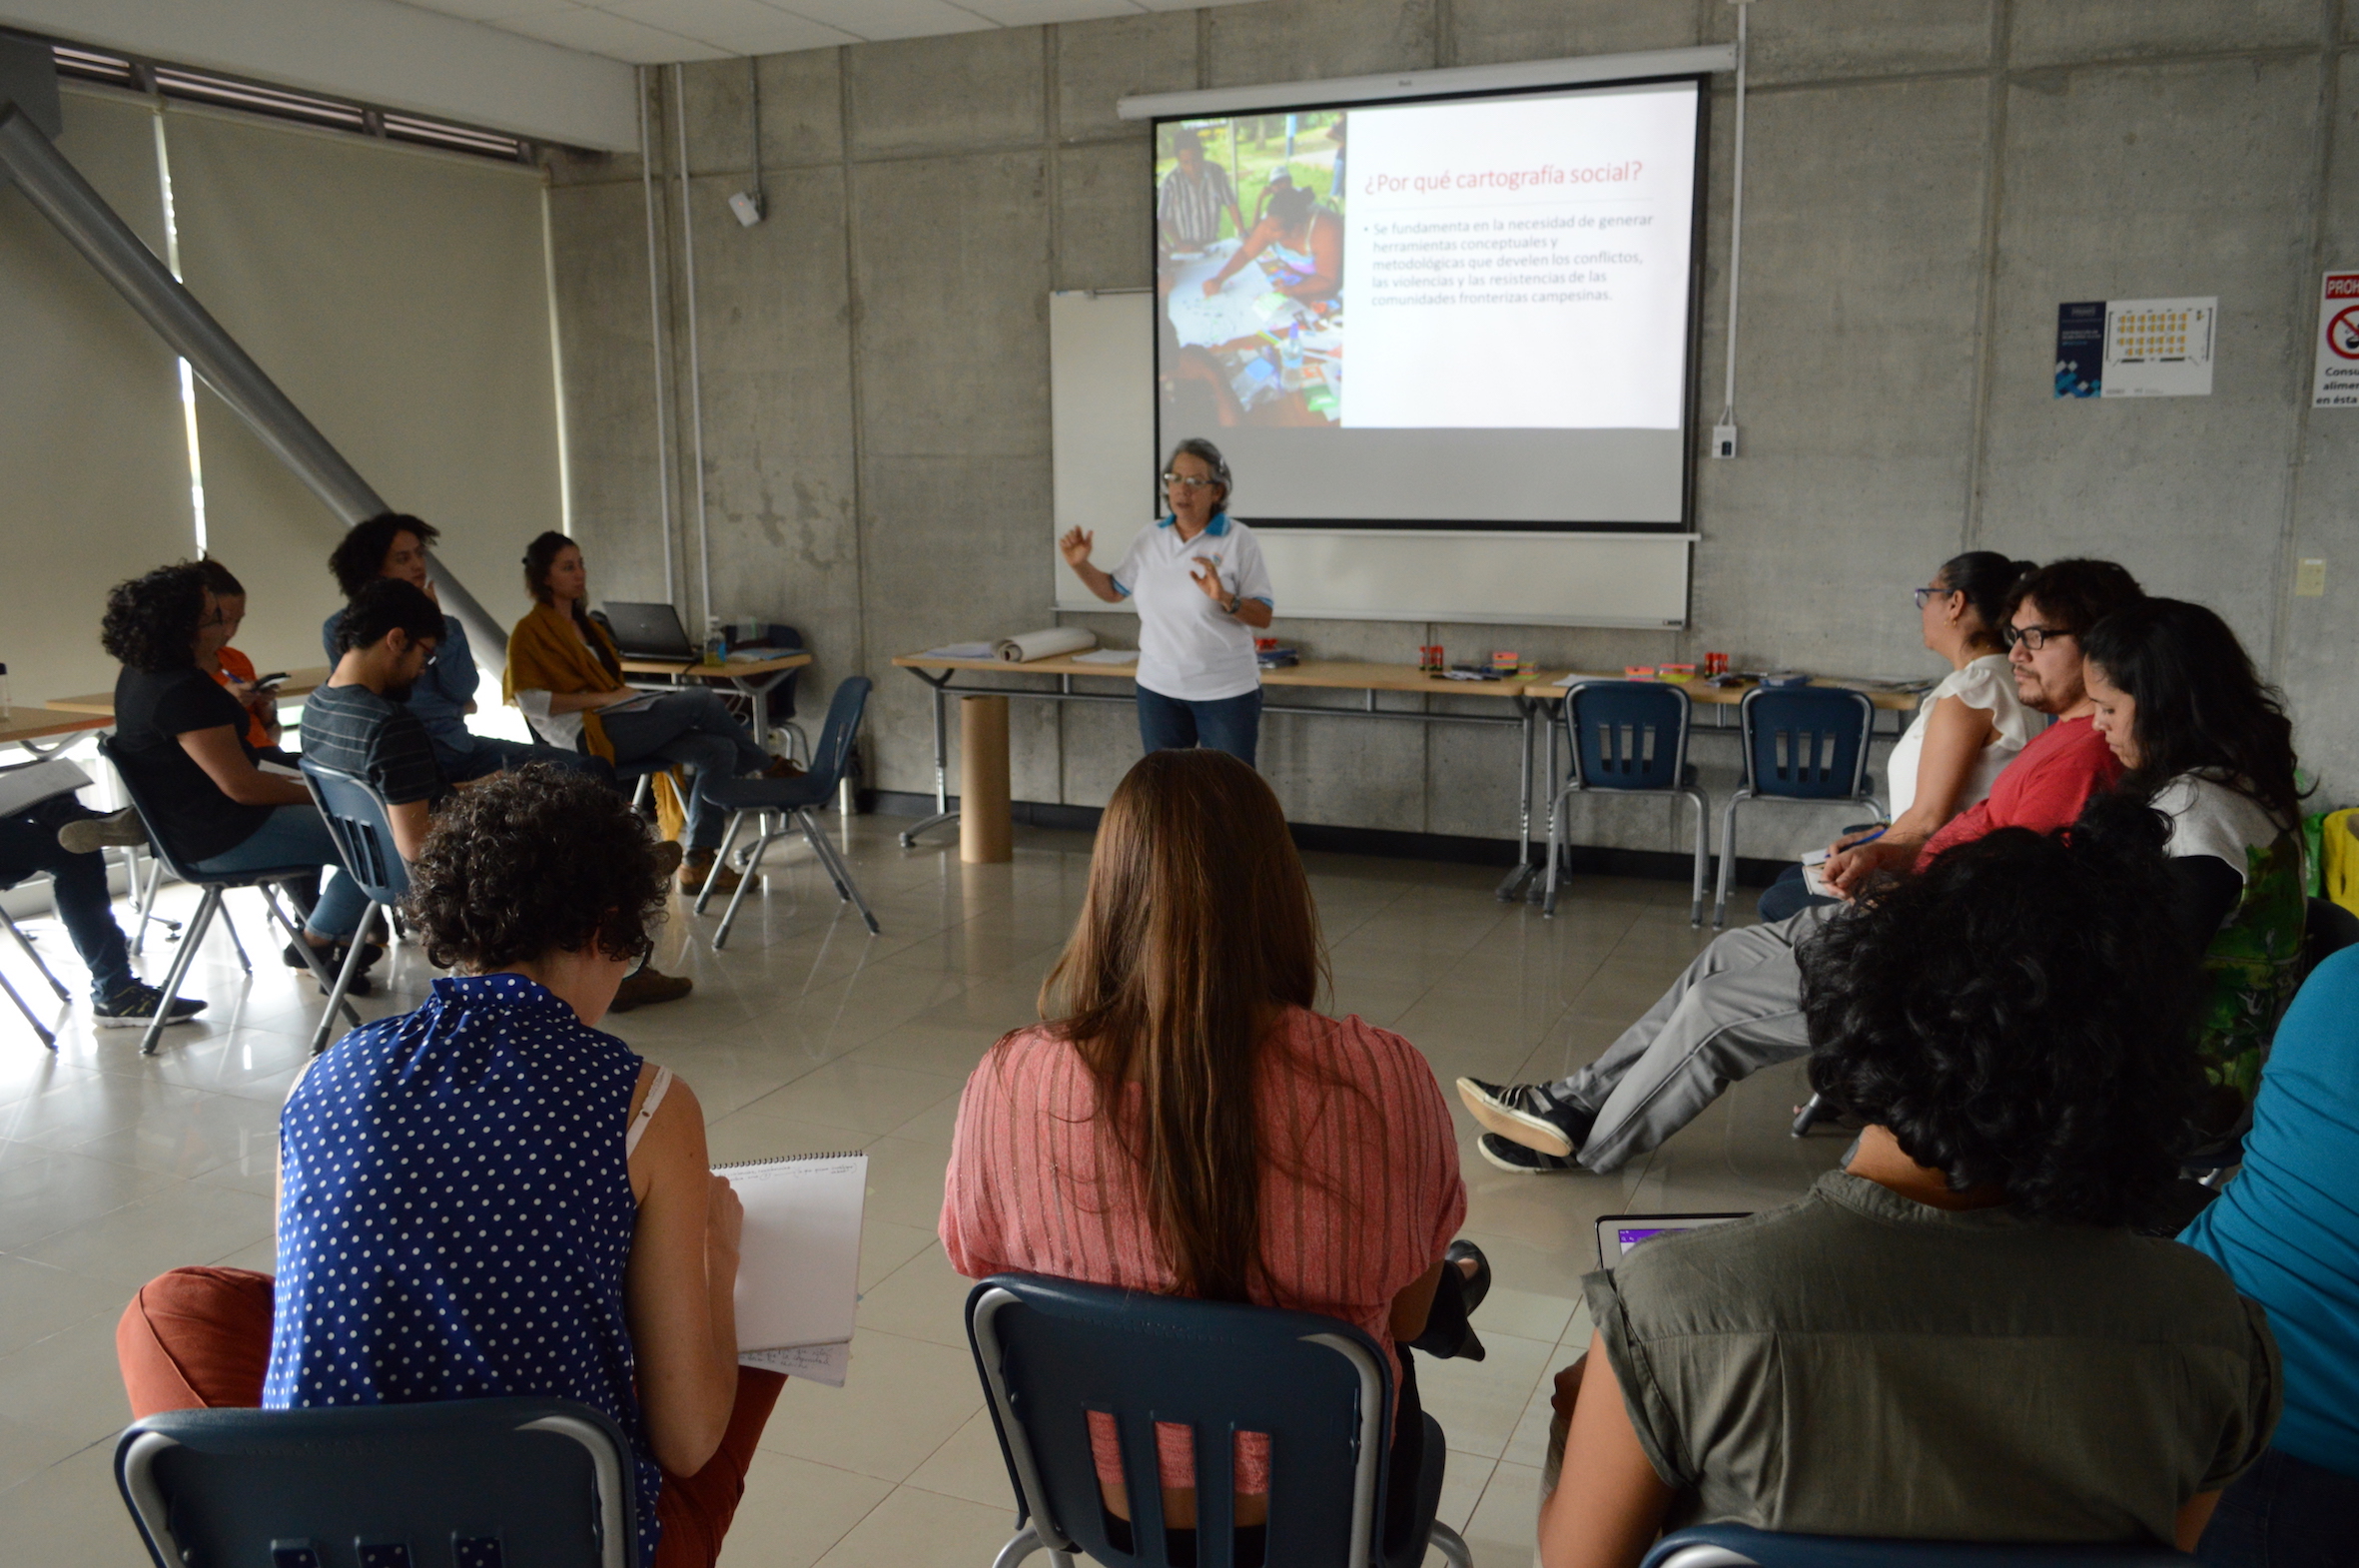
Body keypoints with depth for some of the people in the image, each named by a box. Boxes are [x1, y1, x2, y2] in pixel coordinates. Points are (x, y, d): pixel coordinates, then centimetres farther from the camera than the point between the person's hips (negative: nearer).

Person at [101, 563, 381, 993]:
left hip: (185, 823, 11)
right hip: (222, 840, -11)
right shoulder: (182, 693, -28)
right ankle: (316, 944, 10)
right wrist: (316, 794, -13)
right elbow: (241, 785, -25)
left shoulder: (140, 674, 5)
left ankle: (314, 930, 32)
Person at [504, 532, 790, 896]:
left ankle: (698, 862, -15)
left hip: (620, 720, 8)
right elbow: (530, 701, -10)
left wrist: (625, 696, 7)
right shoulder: (530, 631, 0)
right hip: (589, 734, -8)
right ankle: (773, 768, 0)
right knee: (702, 701, -21)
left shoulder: (584, 624, 24)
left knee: (718, 750, -16)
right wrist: (601, 698, -14)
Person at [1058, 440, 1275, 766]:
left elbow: (1264, 617, -11)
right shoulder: (1149, 539, 4)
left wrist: (1225, 599, -28)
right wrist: (1080, 565, 0)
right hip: (1159, 689, 4)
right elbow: (1114, 591, 15)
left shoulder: (1239, 540, -9)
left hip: (1226, 691, -4)